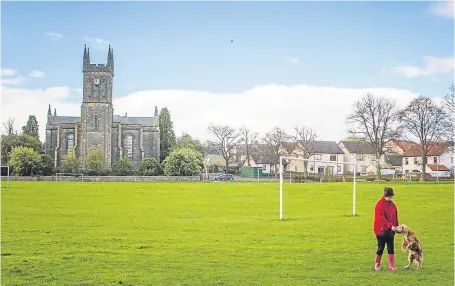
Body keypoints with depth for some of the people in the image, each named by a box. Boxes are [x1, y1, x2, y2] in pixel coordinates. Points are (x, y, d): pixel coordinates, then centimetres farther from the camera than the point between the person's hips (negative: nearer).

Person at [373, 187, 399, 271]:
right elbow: (381, 218, -18)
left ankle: (391, 266, 4)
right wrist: (390, 226, -23)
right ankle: (377, 265, 17)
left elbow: (395, 216, 13)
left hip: (390, 230, 6)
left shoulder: (392, 205, 9)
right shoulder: (379, 205, -12)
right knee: (381, 247, 3)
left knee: (391, 248, 2)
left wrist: (396, 226, 3)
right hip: (381, 230, -6)